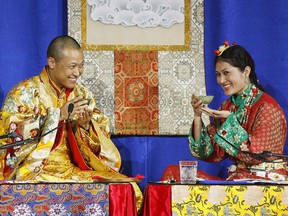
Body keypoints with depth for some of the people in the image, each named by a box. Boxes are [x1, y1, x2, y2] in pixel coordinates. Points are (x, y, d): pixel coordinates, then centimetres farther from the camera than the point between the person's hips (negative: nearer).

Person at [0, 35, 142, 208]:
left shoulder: (83, 94, 14)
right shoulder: (25, 92, -2)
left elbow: (103, 140, 13)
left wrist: (87, 125, -10)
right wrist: (58, 115, -17)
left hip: (77, 170, 5)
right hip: (35, 171, -5)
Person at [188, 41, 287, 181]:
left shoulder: (267, 107, -10)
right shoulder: (227, 106, 10)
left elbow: (256, 155, -17)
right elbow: (212, 154, 5)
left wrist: (230, 119, -21)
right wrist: (197, 117, -6)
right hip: (236, 177, 7)